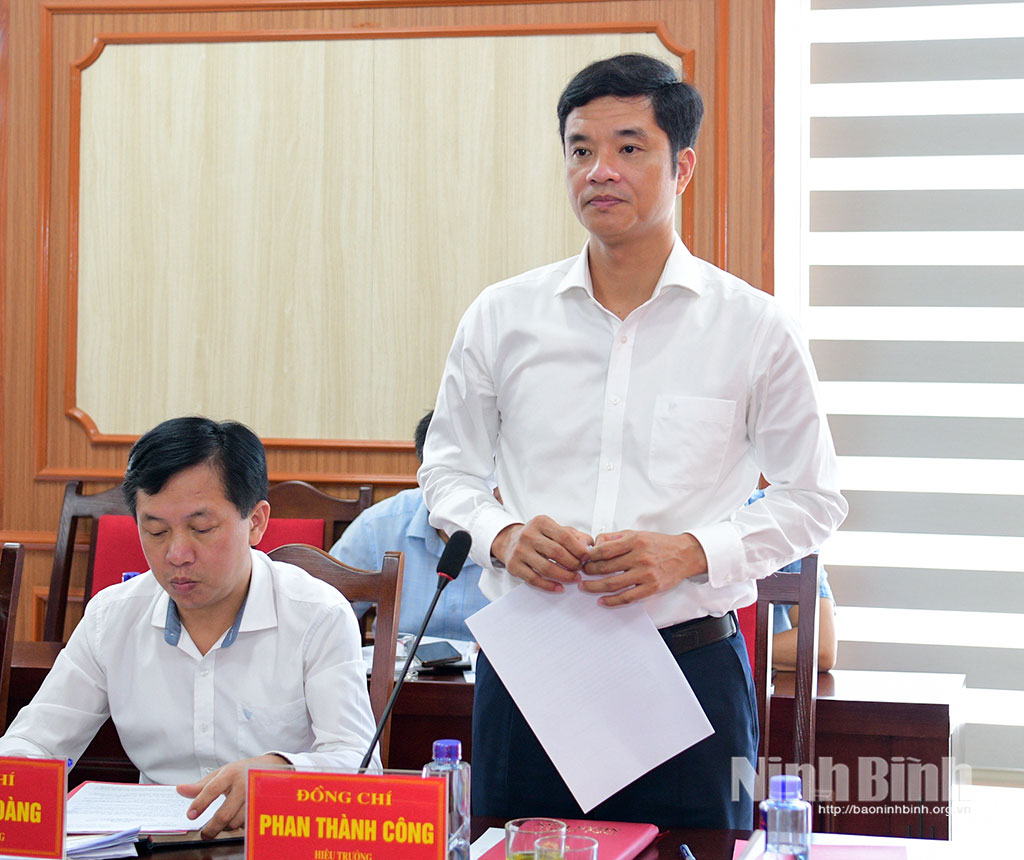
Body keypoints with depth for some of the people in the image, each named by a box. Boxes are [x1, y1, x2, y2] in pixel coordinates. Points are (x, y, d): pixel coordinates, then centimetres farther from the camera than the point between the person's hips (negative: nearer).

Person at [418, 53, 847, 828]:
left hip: (689, 668, -1)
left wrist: (691, 552, -11)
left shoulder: (754, 328, 1)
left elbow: (812, 498, 5)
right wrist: (502, 536, -7)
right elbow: (448, 470, 15)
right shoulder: (501, 317, 6)